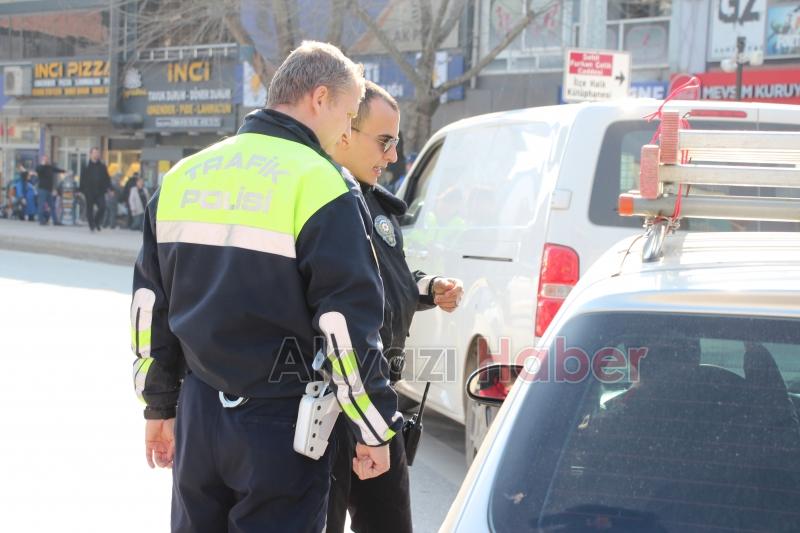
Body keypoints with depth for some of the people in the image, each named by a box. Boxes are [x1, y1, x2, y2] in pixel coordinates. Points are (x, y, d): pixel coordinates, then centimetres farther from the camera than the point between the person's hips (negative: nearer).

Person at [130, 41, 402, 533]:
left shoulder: (184, 175, 8)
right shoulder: (319, 185, -13)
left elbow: (150, 303, 13)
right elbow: (346, 325, -15)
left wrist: (159, 406, 22)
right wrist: (375, 430, -7)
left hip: (198, 415, 6)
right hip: (280, 423, -6)